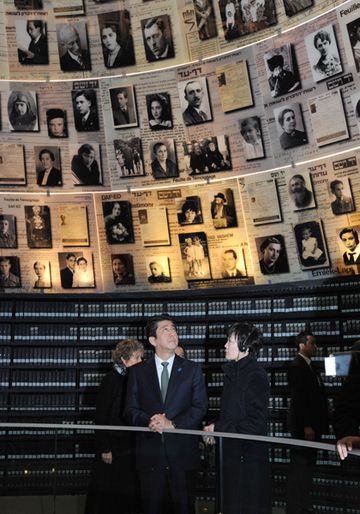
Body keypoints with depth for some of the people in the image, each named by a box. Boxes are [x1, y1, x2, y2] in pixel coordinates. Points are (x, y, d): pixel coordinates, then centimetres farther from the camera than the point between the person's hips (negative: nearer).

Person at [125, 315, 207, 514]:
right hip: (150, 452, 1)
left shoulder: (192, 369, 6)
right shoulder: (138, 372, 8)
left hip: (182, 452, -1)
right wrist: (148, 421, -15)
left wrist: (172, 423, -14)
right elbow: (131, 409, 5)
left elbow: (199, 406, -1)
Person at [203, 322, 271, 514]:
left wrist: (219, 428, -14)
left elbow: (256, 423, -20)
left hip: (248, 457, -8)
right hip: (231, 455, 9)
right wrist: (214, 428, -1)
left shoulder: (256, 376, -16)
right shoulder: (232, 373, 11)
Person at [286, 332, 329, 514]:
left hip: (312, 424, 9)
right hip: (303, 425, -9)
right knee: (299, 466, -4)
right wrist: (306, 426, -21)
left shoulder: (309, 366, 15)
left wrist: (317, 425, 10)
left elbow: (315, 395, 13)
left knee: (307, 465, 15)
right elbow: (298, 399, -19)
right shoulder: (297, 366, -14)